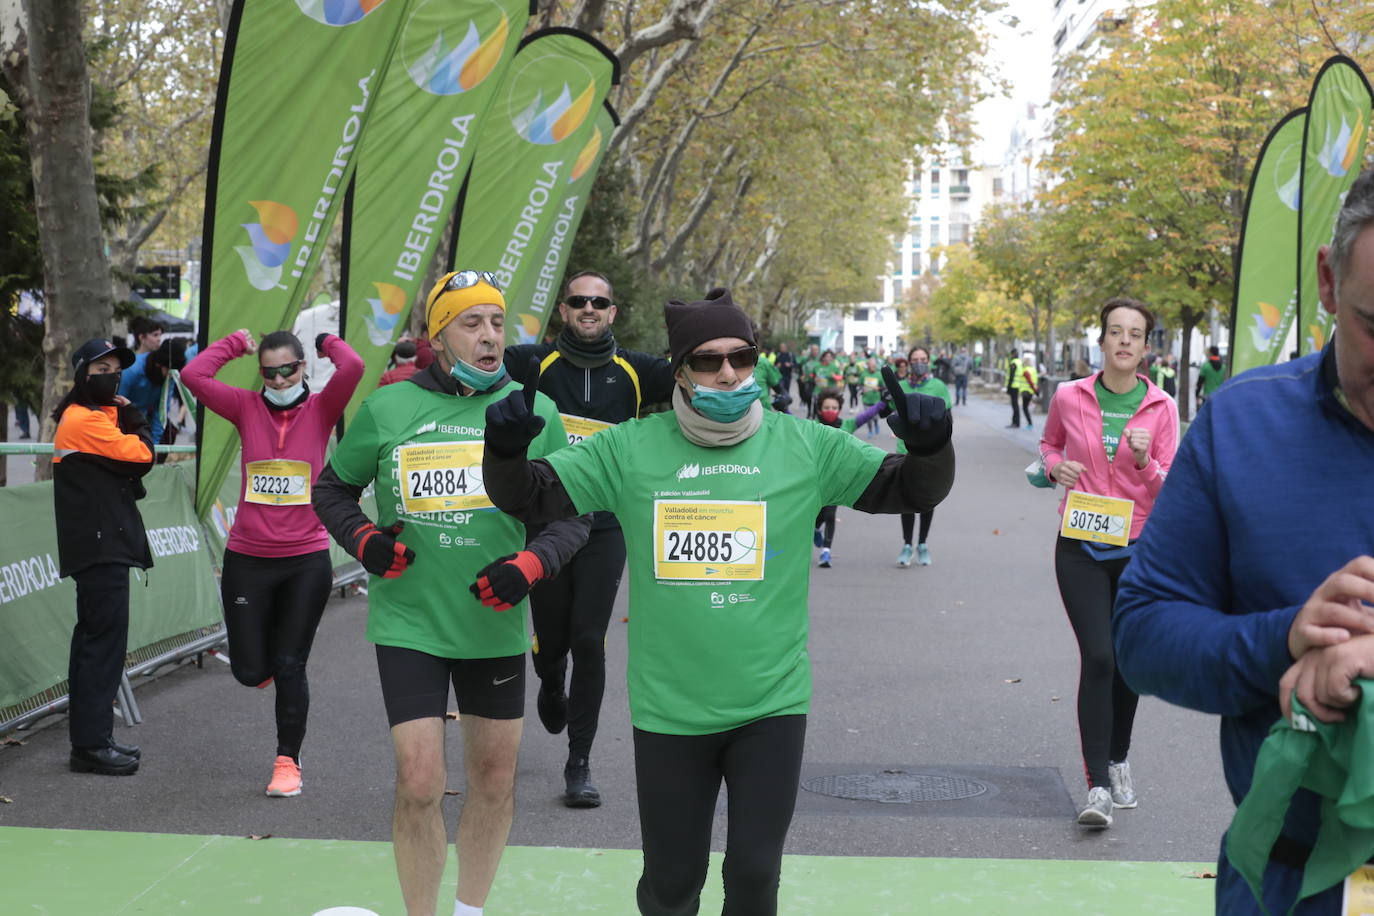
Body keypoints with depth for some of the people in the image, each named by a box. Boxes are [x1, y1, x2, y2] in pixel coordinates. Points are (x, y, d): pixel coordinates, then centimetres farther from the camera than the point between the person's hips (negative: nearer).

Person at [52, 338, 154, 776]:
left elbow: (125, 468, 10)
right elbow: (141, 456, -16)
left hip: (100, 546, 11)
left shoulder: (98, 415, 18)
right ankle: (91, 744, -7)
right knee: (105, 641, -9)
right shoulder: (86, 420, -12)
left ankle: (90, 737, 21)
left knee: (94, 640, 14)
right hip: (101, 547, -11)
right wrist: (134, 419, 0)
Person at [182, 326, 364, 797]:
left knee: (289, 668, 5)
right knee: (249, 671, 8)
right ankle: (266, 657, 45)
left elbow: (352, 367, -19)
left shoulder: (320, 409, -2)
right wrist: (235, 344, 1)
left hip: (307, 560, -1)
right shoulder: (247, 408, 1)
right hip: (246, 559, 1)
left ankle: (288, 761, 21)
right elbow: (193, 375, -10)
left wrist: (327, 342, 0)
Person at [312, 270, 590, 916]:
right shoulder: (386, 408, -3)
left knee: (495, 778, 12)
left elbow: (571, 514, 4)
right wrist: (363, 540, -7)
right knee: (419, 784, -6)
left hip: (496, 623, 2)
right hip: (407, 623, -2)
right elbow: (331, 489, 12)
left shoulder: (534, 411, -2)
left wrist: (530, 565, -14)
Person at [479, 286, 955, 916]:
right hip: (668, 710, 1)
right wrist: (507, 450, -23)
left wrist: (929, 447, -21)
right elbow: (528, 495, -1)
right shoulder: (630, 450, -4)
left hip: (772, 705, 0)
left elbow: (910, 491, 1)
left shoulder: (807, 447, -3)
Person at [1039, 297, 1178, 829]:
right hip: (1080, 549, -1)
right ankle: (1098, 786, -10)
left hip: (1139, 550, 1)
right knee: (1098, 657, -14)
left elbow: (1170, 492, -2)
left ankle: (1118, 762, 36)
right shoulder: (1069, 398, -3)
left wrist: (1144, 461, -21)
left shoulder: (1161, 407, -3)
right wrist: (1055, 466, -4)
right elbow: (1048, 443, 18)